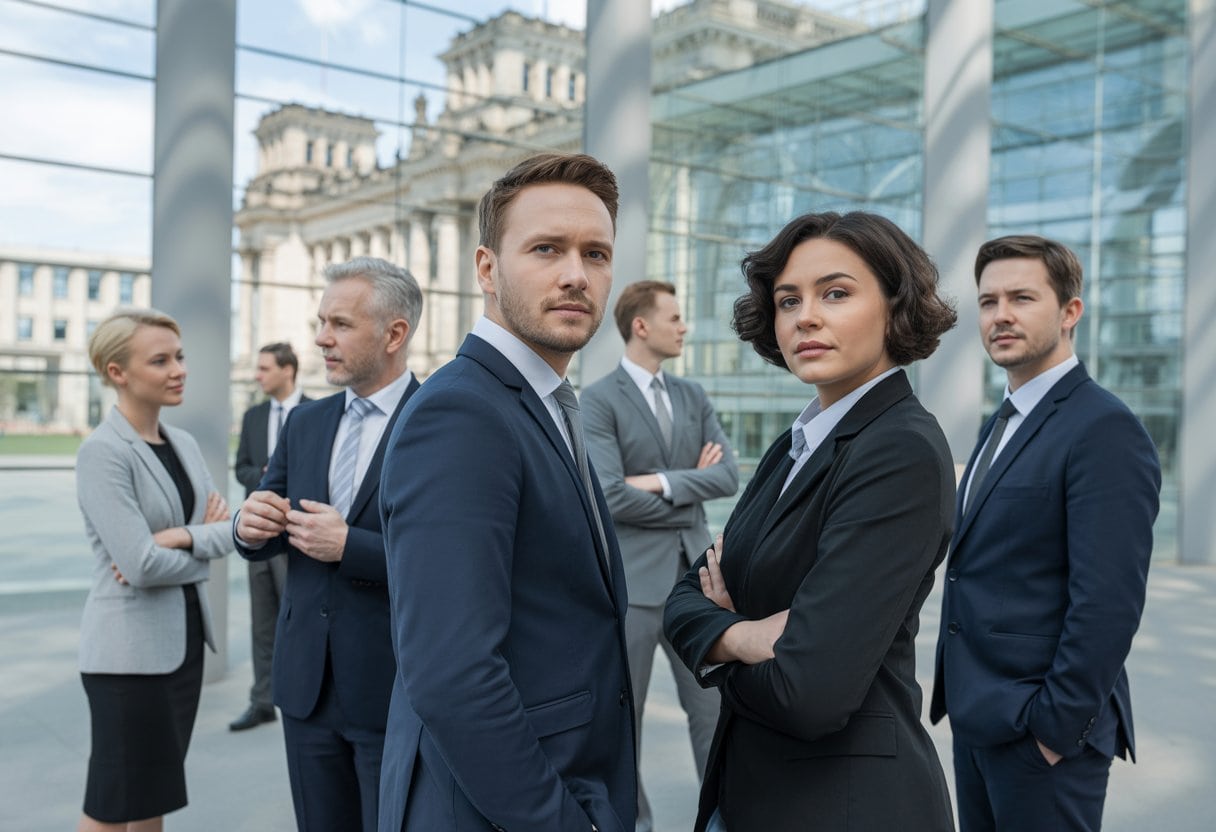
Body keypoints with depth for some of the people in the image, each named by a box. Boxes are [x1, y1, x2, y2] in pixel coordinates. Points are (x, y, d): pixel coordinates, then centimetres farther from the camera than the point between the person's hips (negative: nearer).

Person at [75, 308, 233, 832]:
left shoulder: (183, 443, 8)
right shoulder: (102, 452, -16)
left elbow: (229, 529, 3)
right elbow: (142, 565, -22)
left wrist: (184, 537, -16)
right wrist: (205, 541, -6)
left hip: (184, 636, 7)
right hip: (131, 646, -7)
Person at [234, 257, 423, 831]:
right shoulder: (304, 422, 7)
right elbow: (264, 541, 11)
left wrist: (351, 545, -25)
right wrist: (250, 527, -11)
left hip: (395, 689, -5)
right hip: (306, 681, 6)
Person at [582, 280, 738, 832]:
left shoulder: (693, 397, 11)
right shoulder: (598, 400, -8)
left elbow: (728, 476, 1)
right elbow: (611, 497, -18)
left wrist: (663, 482, -14)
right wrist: (690, 488, -6)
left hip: (694, 574, 5)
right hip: (631, 579, -5)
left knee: (713, 707, 11)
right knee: (624, 715, 9)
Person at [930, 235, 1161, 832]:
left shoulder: (1105, 430, -17)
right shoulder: (1001, 424, 12)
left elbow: (1109, 603, -21)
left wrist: (1057, 725, -18)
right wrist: (960, 696, 14)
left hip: (1041, 733, -8)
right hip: (976, 718, 8)